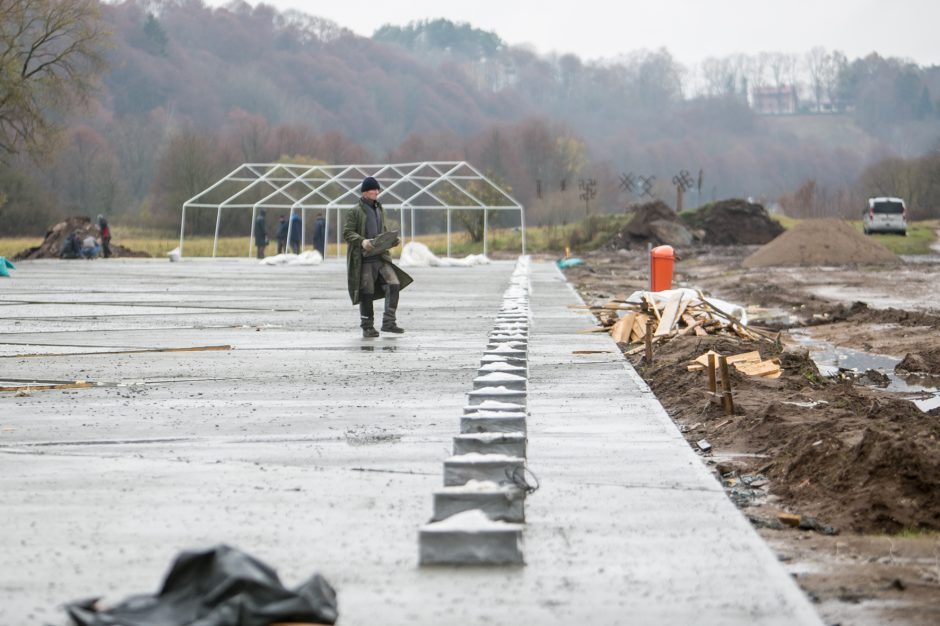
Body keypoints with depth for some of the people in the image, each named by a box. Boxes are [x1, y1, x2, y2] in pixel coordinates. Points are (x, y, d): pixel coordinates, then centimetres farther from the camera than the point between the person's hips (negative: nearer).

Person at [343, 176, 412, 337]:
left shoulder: (380, 210, 16)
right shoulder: (355, 212, -4)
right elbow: (347, 233, -8)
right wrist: (362, 241, -24)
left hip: (382, 257, 5)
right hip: (364, 258, -5)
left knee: (394, 284, -10)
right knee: (366, 293, 0)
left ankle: (388, 322, -6)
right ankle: (367, 327, 12)